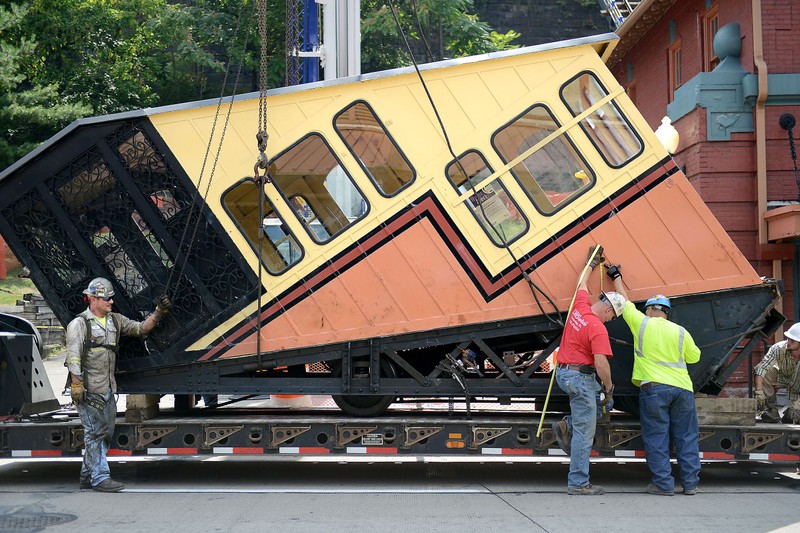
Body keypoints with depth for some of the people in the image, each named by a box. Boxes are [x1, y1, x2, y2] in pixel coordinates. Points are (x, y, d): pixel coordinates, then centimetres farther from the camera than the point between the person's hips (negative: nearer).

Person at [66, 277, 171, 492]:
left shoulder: (115, 320, 14)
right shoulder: (79, 324, -8)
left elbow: (141, 328, 18)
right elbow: (73, 357, -13)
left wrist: (158, 313, 5)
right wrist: (77, 386, -20)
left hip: (108, 389, 8)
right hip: (89, 389, -8)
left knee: (106, 433, 10)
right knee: (95, 432, -6)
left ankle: (87, 476, 20)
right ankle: (99, 477, -3)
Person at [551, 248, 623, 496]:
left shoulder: (580, 307, 3)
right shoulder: (598, 329, -20)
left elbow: (582, 284, 24)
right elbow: (601, 364, -24)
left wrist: (592, 263, 39)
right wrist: (609, 387, -8)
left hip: (563, 373, 9)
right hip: (580, 377, -9)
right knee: (584, 433, -3)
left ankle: (566, 425, 15)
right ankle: (578, 483, -1)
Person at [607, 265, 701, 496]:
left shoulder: (641, 323, 3)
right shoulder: (680, 332, 8)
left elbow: (625, 300, 16)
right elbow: (694, 356, 18)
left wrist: (616, 277, 31)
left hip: (653, 387, -3)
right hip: (682, 388, 3)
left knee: (656, 437, 2)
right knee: (686, 437, 9)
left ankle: (663, 483, 0)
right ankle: (690, 483, 12)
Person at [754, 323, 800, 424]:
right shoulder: (779, 349, -29)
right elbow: (761, 368, -32)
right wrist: (759, 391, -42)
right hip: (782, 377, 2)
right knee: (764, 374, -28)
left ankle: (790, 414, 16)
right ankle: (772, 411, -12)